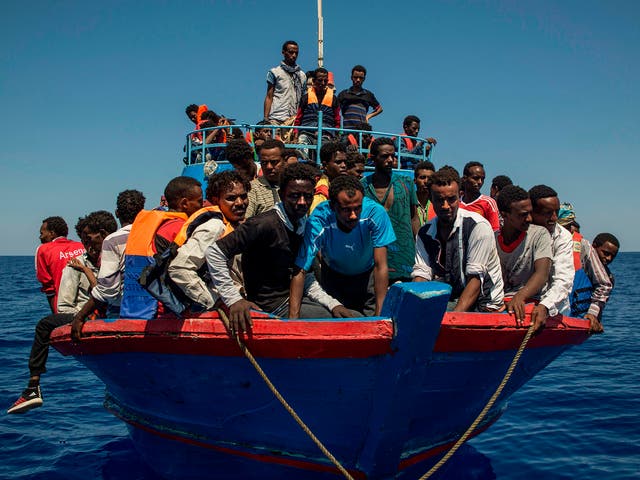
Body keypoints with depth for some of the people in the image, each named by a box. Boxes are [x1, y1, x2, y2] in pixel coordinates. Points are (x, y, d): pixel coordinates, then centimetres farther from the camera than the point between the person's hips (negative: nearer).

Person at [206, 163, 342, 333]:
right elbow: (214, 252, -23)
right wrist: (233, 300, -26)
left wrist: (333, 304, -4)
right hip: (274, 306, -8)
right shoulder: (265, 224, -21)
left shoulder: (304, 225, 5)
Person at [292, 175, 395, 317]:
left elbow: (380, 267, -28)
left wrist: (380, 314, -32)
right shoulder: (318, 221, -33)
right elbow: (300, 271, -31)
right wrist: (293, 317, -38)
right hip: (333, 276, 0)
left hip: (367, 274, 0)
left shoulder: (376, 213, -32)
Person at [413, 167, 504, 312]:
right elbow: (421, 273, -6)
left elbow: (476, 279, -18)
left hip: (483, 304, -5)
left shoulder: (478, 226, -14)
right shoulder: (425, 232, 3)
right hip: (446, 300, 5)